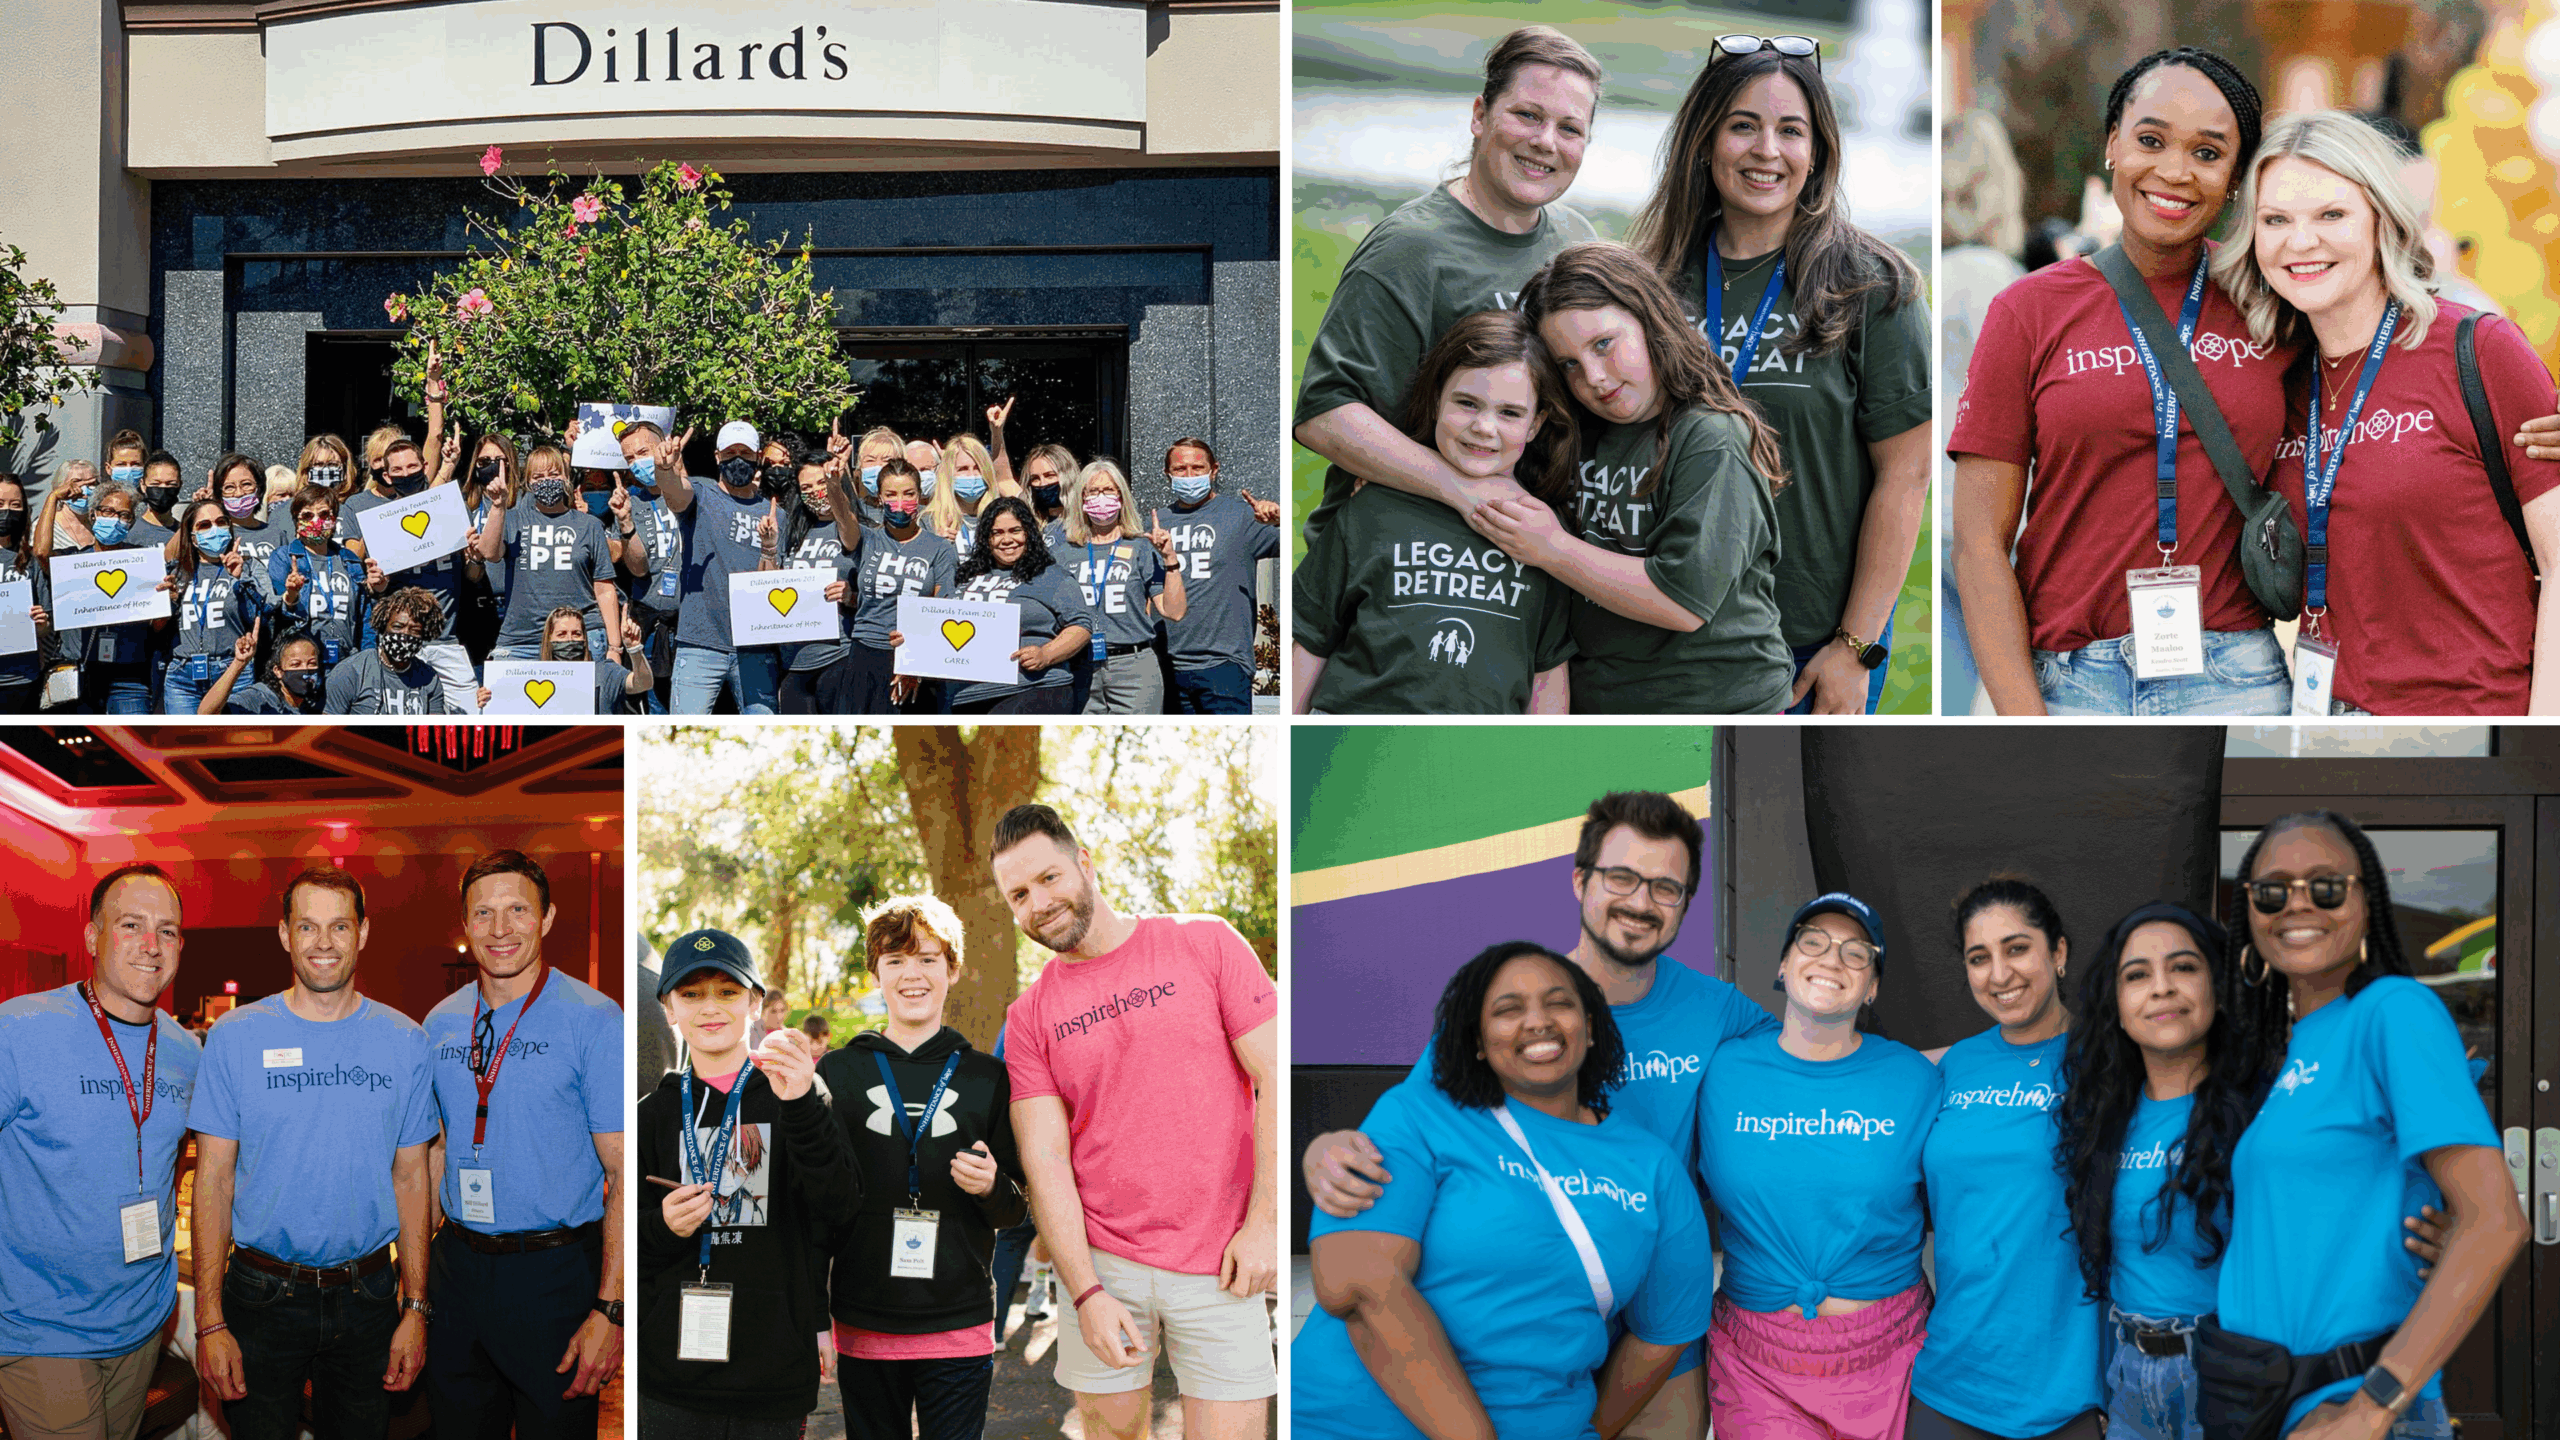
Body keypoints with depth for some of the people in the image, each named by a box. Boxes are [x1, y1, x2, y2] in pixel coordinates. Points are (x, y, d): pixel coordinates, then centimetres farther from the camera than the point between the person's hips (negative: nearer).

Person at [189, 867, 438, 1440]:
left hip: (368, 1299, 2)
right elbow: (214, 1179, -4)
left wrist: (416, 1309, 0)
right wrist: (210, 1322, -10)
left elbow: (411, 1178, 5)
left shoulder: (405, 1042, 0)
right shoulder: (235, 1037, -4)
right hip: (263, 1300, -1)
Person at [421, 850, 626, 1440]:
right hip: (459, 1268, 5)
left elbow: (624, 1174, -13)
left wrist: (609, 1310, -19)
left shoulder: (593, 1021, -11)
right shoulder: (441, 1024, 6)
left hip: (553, 1276, -5)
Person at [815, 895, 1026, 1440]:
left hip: (960, 1329, 0)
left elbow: (1015, 1211, 11)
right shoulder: (838, 1072, 6)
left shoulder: (986, 1076, 6)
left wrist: (992, 1189, -12)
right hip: (863, 1328, 0)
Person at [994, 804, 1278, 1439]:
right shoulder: (1029, 1017, 5)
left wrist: (1264, 1223, -10)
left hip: (1221, 1266, -2)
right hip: (1101, 1263, 2)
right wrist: (1086, 1292, -12)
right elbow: (1045, 1160, -1)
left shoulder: (1206, 944, -1)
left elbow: (1276, 1082, -3)